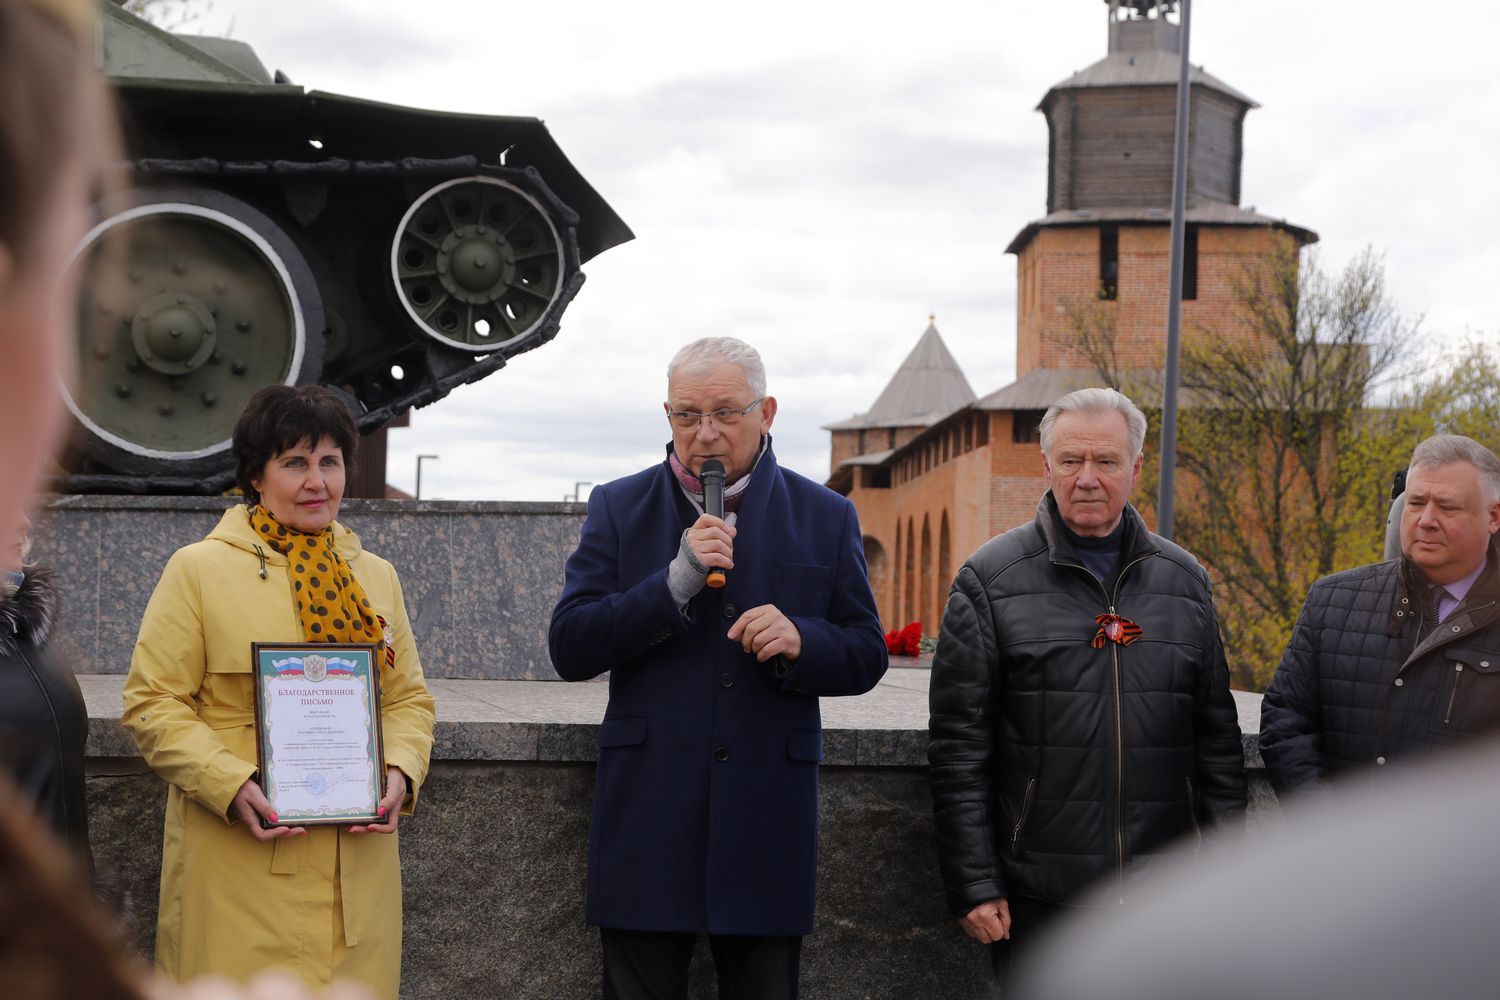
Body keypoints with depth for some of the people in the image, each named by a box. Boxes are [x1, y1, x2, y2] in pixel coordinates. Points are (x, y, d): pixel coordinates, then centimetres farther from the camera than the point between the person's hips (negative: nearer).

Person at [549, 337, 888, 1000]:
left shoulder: (826, 518, 7)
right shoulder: (618, 509, 5)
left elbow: (865, 658, 7)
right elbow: (569, 650, -4)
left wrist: (800, 641, -15)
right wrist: (677, 581, -16)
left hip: (767, 829, 1)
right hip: (647, 826, 0)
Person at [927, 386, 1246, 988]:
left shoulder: (1184, 581, 10)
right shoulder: (991, 581, -1)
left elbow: (1217, 740, 12)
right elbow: (959, 750, -3)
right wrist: (973, 885, -8)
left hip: (1163, 894, 3)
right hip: (1035, 898, -3)